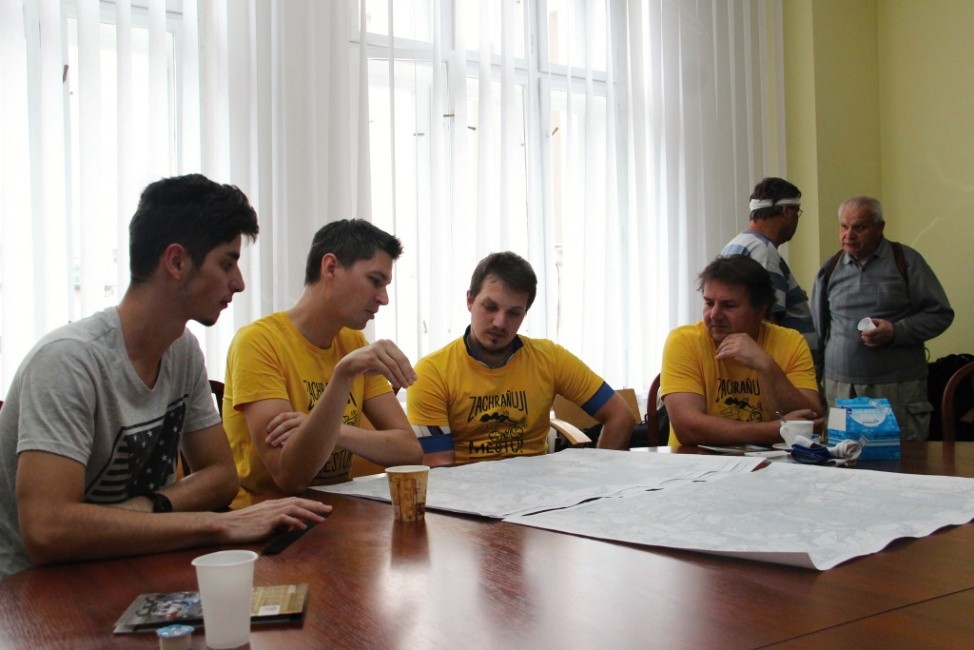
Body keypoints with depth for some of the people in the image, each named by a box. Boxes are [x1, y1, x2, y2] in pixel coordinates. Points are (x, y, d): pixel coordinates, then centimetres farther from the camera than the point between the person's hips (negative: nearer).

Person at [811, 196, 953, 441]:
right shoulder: (830, 268, 11)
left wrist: (895, 331, -13)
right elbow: (817, 327, 18)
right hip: (840, 387, 3)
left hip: (898, 390, -2)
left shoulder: (905, 261, 2)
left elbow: (941, 314, 2)